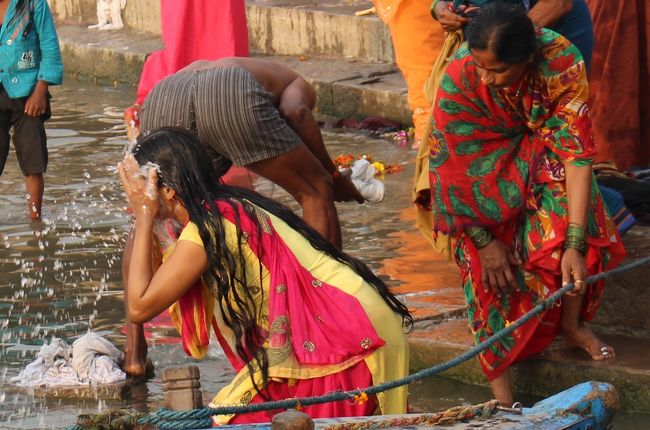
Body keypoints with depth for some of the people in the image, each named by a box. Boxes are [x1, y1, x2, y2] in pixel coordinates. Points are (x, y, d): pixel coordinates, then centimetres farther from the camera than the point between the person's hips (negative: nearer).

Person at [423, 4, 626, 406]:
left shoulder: (563, 63, -33)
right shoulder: (458, 80, -32)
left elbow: (577, 150, -34)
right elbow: (454, 167, -24)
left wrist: (574, 244, -39)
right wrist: (484, 241, -23)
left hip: (543, 153, 1)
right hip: (487, 166, -1)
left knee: (574, 212, -28)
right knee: (491, 262, -20)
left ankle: (572, 322, -5)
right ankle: (501, 389, -13)